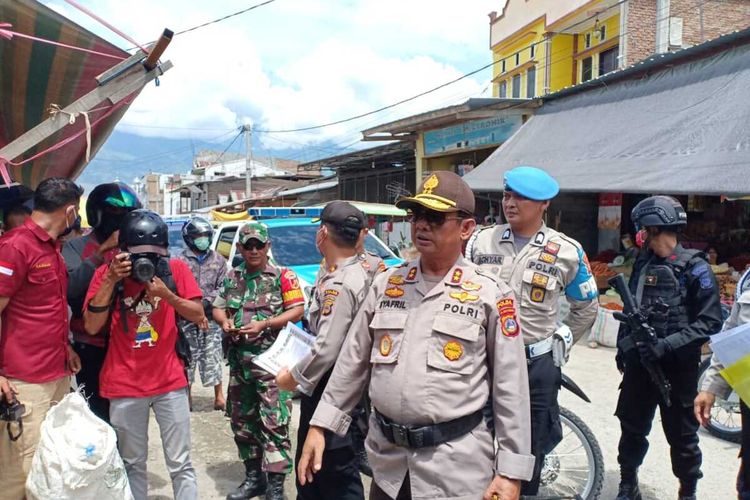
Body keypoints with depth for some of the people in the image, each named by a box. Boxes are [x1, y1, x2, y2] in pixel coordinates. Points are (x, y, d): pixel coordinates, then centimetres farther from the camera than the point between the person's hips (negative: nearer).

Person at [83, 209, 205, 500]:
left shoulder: (176, 269, -2)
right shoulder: (107, 273, -2)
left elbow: (198, 316, -4)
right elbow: (91, 327, -9)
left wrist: (167, 294, -20)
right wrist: (110, 280, -18)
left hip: (170, 380, 0)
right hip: (124, 384, 0)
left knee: (180, 464, 5)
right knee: (132, 464, 12)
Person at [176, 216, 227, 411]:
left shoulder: (218, 260, 8)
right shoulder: (180, 261, 1)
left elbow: (223, 287, 3)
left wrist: (208, 301, -11)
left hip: (211, 318, 1)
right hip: (187, 318, -1)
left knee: (213, 358, 4)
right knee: (187, 358, 5)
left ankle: (219, 396, 12)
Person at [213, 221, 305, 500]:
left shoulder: (283, 276, -3)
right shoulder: (232, 278, 13)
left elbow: (297, 310, -9)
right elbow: (218, 308, 18)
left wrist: (264, 324, -18)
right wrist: (224, 321, -5)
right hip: (239, 359, 6)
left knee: (274, 422, -7)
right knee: (241, 419, 14)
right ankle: (254, 476, 29)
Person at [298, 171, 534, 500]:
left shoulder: (491, 295, -7)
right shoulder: (386, 284, 4)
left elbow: (511, 390, -6)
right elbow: (352, 362, 9)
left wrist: (511, 473, -8)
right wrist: (319, 426, 7)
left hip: (456, 466, -3)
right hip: (387, 460, 4)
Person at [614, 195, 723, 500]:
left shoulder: (694, 267, -12)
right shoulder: (644, 262, 7)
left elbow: (710, 322, -15)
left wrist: (667, 345, -22)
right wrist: (623, 344, 14)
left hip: (677, 367, -5)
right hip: (638, 361, 6)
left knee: (681, 435, 10)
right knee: (632, 426, 15)